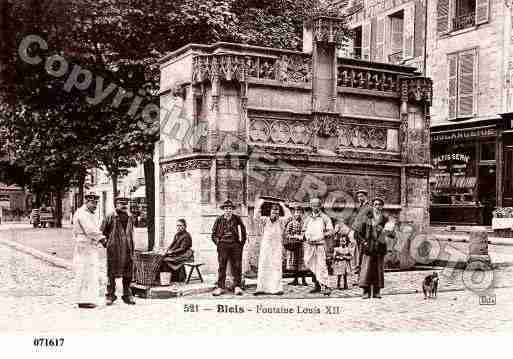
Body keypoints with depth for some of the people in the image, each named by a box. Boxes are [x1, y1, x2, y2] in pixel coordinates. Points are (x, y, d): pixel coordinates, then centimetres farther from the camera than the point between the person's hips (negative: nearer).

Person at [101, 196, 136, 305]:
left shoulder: (130, 217, 9)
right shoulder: (110, 217, -6)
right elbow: (102, 231, 2)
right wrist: (109, 241, 2)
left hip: (127, 249, 4)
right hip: (114, 249, -4)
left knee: (128, 274, 8)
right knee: (112, 273, 3)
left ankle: (127, 295, 19)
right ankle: (110, 295, 14)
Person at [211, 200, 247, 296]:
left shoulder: (237, 219, 7)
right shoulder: (219, 220, 7)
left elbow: (243, 232, 12)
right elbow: (214, 234, 14)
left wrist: (241, 244, 5)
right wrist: (218, 243, 3)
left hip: (235, 245, 0)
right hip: (223, 245, 0)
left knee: (237, 266, -1)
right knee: (222, 267, -2)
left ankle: (237, 287, 5)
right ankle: (220, 287, 2)